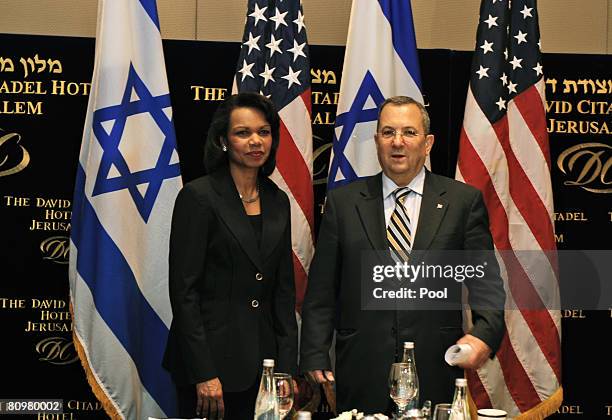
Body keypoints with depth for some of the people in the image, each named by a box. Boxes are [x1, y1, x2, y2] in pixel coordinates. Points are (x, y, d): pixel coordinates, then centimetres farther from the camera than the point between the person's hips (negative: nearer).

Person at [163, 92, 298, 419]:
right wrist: (204, 374, -16)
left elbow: (283, 290, 11)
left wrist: (287, 367, 3)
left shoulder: (278, 201, 9)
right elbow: (183, 289, -12)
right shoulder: (199, 196, -9)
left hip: (262, 360, 5)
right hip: (211, 358, -5)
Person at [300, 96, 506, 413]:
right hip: (362, 375, 1)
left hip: (435, 372, 0)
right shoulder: (342, 202, 6)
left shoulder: (464, 201, 5)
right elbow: (321, 289, 6)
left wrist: (484, 333, -17)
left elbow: (485, 278, 1)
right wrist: (315, 358, 0)